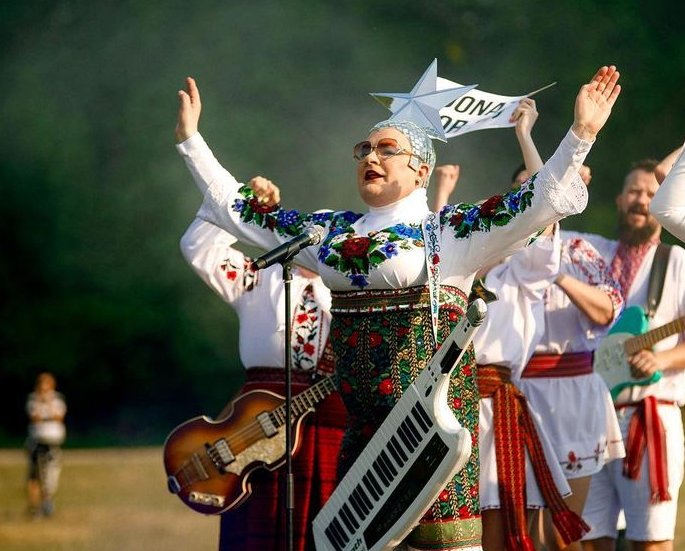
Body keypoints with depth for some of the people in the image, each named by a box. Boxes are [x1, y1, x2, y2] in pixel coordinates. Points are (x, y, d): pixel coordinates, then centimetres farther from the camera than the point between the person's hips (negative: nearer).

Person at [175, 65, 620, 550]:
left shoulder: (451, 232, -2)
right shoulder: (333, 233, 14)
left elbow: (541, 201, -13)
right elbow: (237, 208, 21)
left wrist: (581, 133, -24)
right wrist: (190, 138, 22)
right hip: (362, 417, 6)